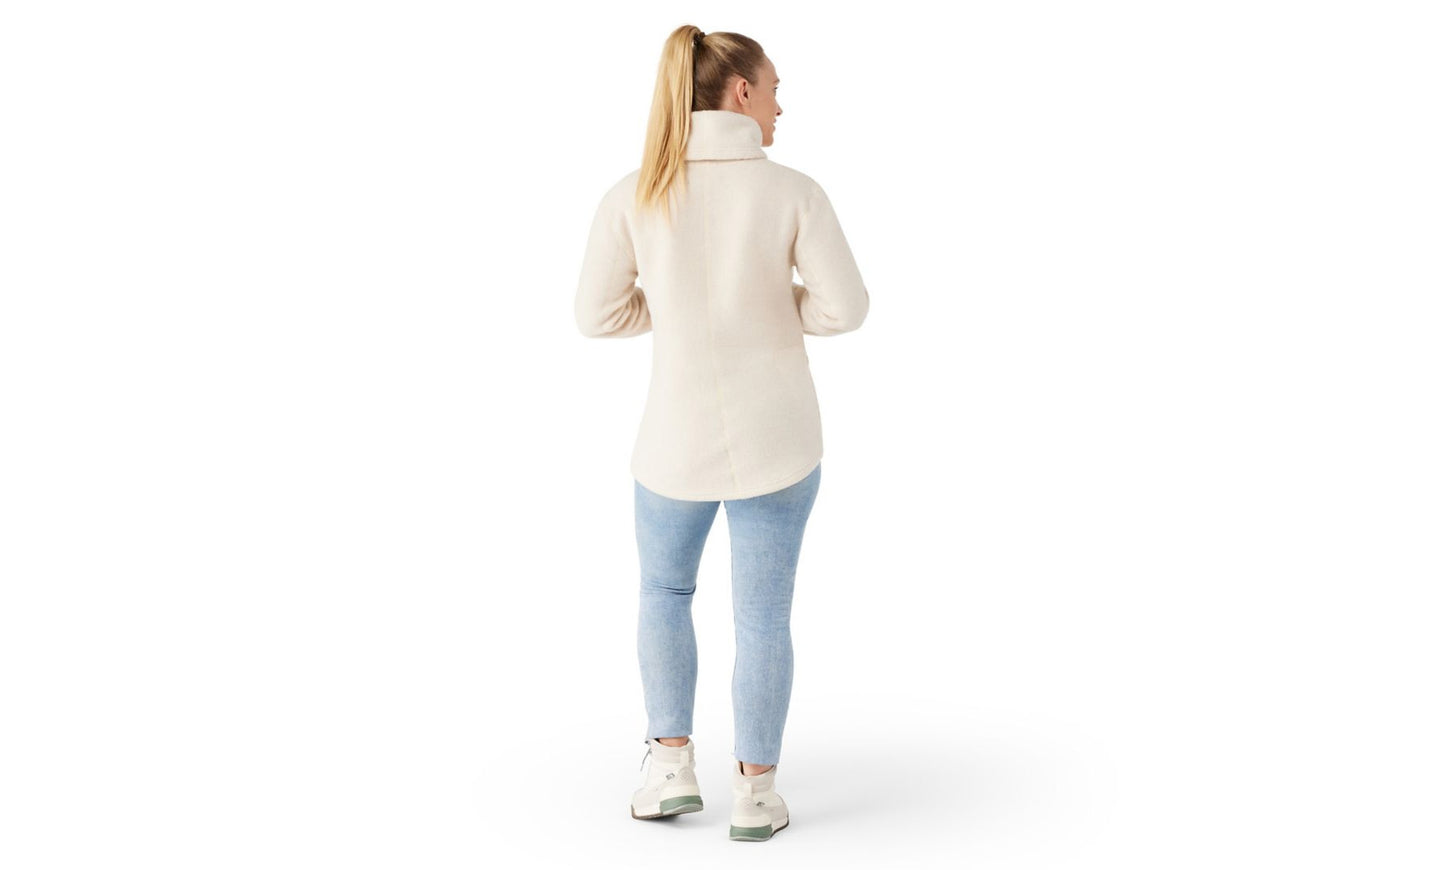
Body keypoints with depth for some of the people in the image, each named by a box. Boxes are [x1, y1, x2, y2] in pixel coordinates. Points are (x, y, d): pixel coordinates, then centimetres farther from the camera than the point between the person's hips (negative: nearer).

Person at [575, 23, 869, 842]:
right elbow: (846, 308, -11)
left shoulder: (633, 193, -8)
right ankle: (756, 794, 22)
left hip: (681, 437, 0)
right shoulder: (795, 191, -10)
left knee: (665, 589, 26)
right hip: (777, 433, 0)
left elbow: (600, 314, -3)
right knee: (764, 615, 16)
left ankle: (672, 766, 21)